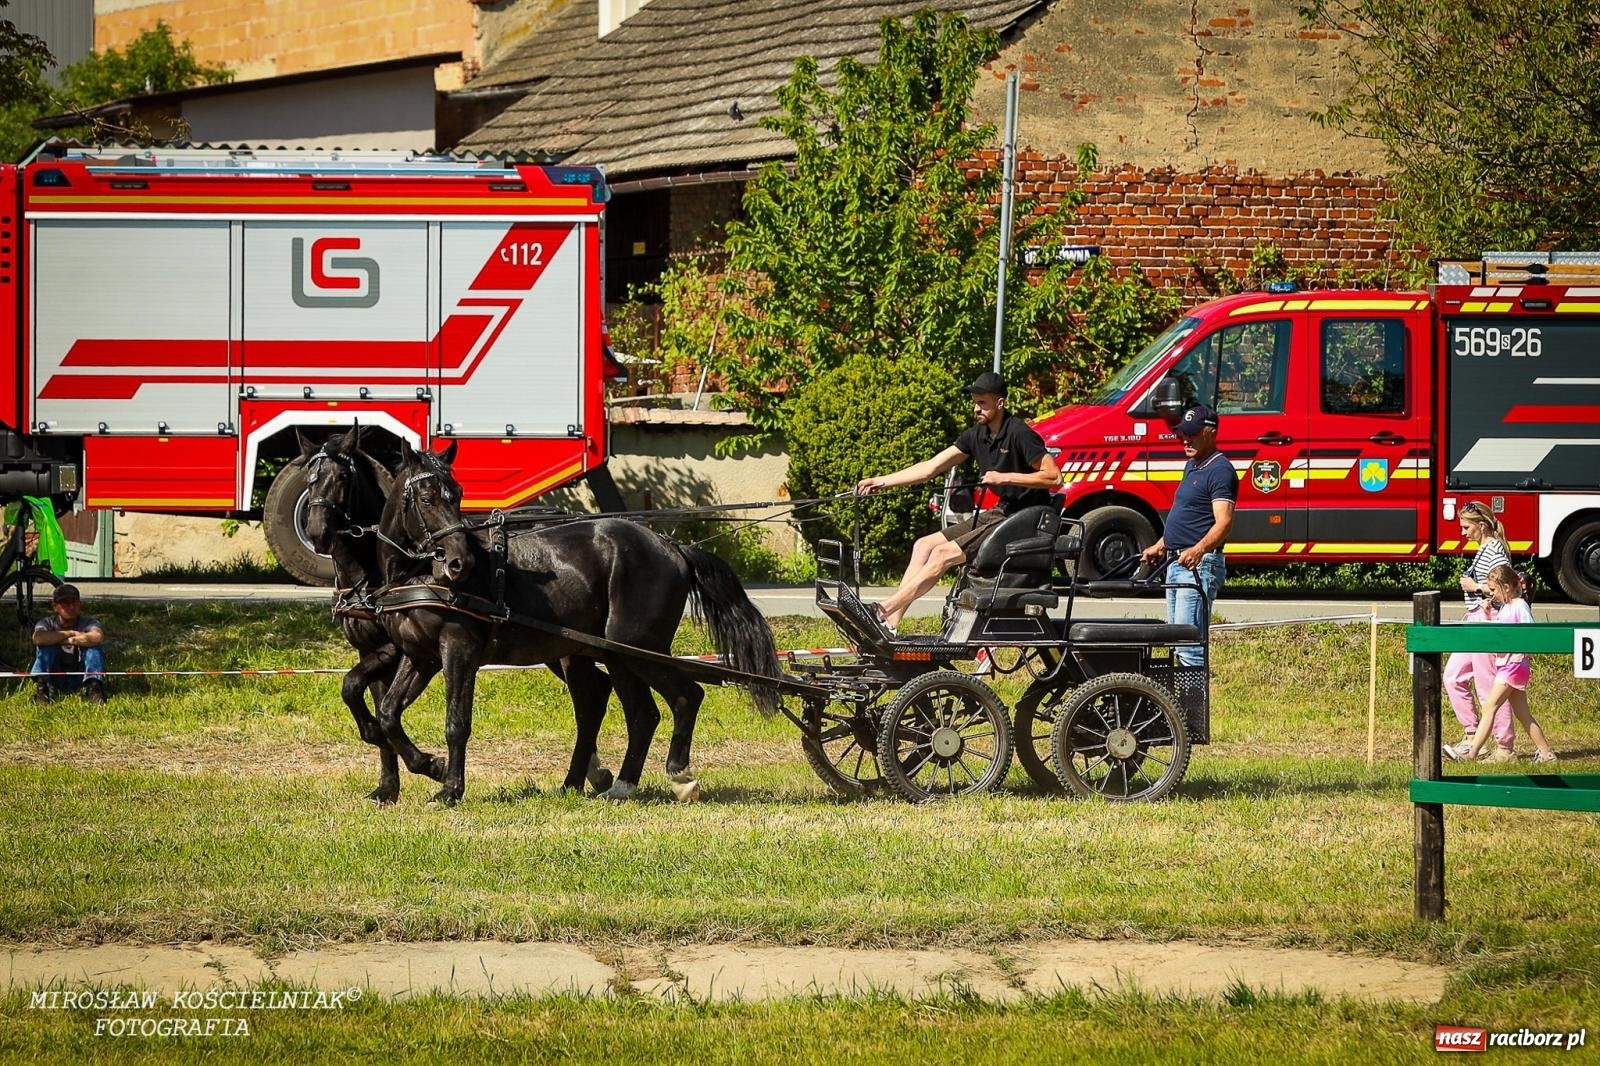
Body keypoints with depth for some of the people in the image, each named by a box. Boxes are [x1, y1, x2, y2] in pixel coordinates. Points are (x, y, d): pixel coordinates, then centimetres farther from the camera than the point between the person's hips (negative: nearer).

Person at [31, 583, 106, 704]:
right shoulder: (48, 623, -1)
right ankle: (41, 687, -30)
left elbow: (97, 637, -30)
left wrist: (67, 641, -22)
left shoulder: (88, 622, -4)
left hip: (81, 679, 0)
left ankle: (93, 688, -30)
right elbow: (38, 638, -27)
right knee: (46, 647, -22)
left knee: (94, 648, -22)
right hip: (55, 680, 0)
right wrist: (69, 634, -19)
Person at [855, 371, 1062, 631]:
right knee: (924, 546, 2)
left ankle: (883, 611, -16)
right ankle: (889, 624, -4)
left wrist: (1004, 477, -22)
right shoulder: (978, 434, 8)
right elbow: (932, 467, 9)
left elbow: (1054, 477, -19)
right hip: (998, 512, 9)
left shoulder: (1018, 434, -16)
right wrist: (881, 482, 3)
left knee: (943, 554, -18)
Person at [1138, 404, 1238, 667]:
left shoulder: (1219, 471, -13)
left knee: (1188, 645, -17)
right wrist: (1160, 546, 30)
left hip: (1198, 565, -11)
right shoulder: (1192, 466, 18)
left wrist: (1198, 550, -39)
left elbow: (1223, 523, -24)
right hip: (1176, 563, 11)